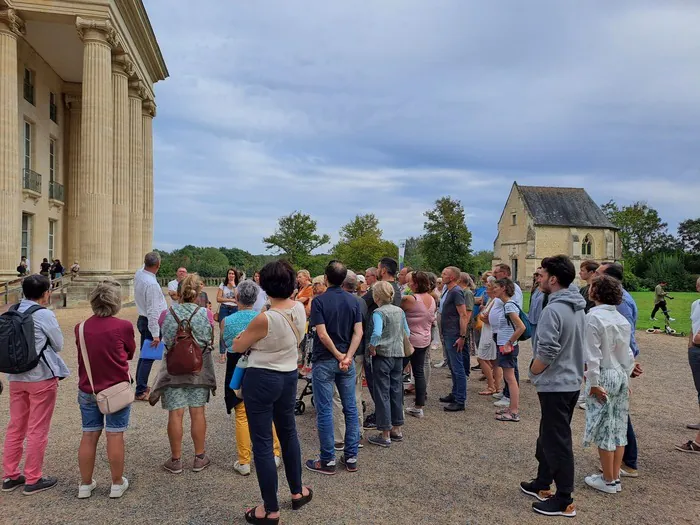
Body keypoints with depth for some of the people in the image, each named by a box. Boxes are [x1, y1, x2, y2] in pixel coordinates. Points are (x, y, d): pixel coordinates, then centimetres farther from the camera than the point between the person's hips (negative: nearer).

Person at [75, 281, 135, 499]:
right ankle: (117, 484, 17)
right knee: (115, 436, 5)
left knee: (89, 436, 13)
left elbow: (84, 355, 11)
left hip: (87, 390, 4)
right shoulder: (123, 326, -14)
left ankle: (85, 484, 24)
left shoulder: (80, 328, -3)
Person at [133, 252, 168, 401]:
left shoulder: (138, 274, -1)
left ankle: (142, 387, 29)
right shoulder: (151, 284, -25)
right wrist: (155, 335, -22)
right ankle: (141, 392, 4)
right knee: (149, 357, -2)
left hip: (142, 320, 9)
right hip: (151, 323, -9)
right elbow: (153, 311, -24)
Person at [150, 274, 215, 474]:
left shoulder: (168, 314, -8)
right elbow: (209, 341, 1)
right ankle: (199, 458, 20)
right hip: (199, 369, 1)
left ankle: (176, 460, 16)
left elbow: (165, 340, 4)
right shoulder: (205, 314, -8)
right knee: (198, 412, 9)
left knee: (175, 414, 6)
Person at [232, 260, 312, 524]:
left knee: (262, 443, 5)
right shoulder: (299, 309, -5)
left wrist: (245, 338, 11)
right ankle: (297, 492, 38)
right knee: (289, 433, 23)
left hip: (261, 380, -7)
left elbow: (238, 347, -9)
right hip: (289, 376, 7)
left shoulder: (265, 319, -24)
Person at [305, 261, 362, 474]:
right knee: (350, 409, 12)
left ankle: (328, 461, 11)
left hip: (324, 361, -4)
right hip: (347, 361, 5)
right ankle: (351, 457, 19)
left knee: (325, 411, 4)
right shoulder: (353, 301, 2)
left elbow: (322, 334, -18)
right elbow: (358, 332, -5)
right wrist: (347, 357, -11)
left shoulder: (319, 301, -12)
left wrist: (338, 356, -8)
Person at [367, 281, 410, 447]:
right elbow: (407, 332, 13)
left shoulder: (378, 312, -15)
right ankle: (397, 429, 26)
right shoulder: (400, 311, 6)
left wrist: (372, 348, -15)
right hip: (398, 355, 7)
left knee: (382, 394, 2)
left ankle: (385, 434, 7)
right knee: (396, 391, 15)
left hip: (383, 356, -7)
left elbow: (376, 334, -29)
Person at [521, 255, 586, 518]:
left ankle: (564, 500, 14)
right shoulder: (578, 308, 7)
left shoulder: (553, 309, -22)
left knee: (557, 442, 2)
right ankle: (543, 483, 34)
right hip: (572, 382, 9)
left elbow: (547, 352, -27)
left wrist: (533, 371, -9)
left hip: (555, 385, -9)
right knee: (548, 436, 21)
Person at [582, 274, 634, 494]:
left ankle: (608, 481, 14)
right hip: (621, 376, 7)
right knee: (618, 428, 13)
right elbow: (628, 352, 11)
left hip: (603, 376, -7)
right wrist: (626, 377, 18)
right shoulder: (622, 319, 6)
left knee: (604, 429, 3)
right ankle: (615, 478, 23)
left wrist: (594, 382, -13)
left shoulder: (593, 317, -16)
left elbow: (593, 353, -18)